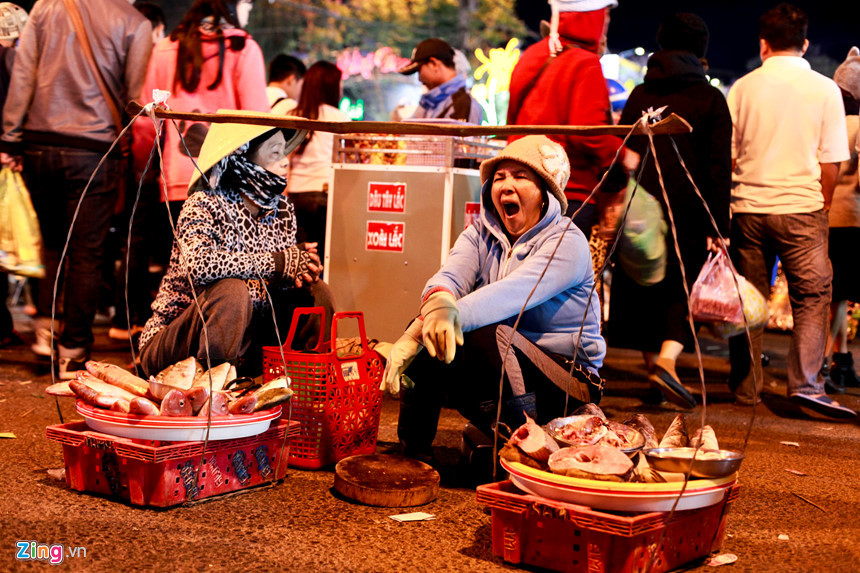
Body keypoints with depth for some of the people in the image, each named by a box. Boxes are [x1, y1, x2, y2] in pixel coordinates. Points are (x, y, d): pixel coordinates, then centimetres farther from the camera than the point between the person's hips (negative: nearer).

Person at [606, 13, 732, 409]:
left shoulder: (640, 94, 8)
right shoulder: (710, 99, 0)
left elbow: (623, 156, 9)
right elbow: (719, 168, -5)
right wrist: (718, 227, -4)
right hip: (688, 210, -3)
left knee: (644, 289, 12)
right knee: (684, 286, 5)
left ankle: (653, 361, 19)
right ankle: (666, 359, -15)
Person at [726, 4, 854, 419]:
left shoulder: (743, 87, 3)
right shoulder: (825, 89, 0)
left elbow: (726, 153, 7)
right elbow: (831, 160, -1)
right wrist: (822, 205, 12)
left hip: (748, 207, 2)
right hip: (801, 206, -2)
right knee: (811, 297, 3)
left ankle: (745, 387, 13)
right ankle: (806, 383, -9)